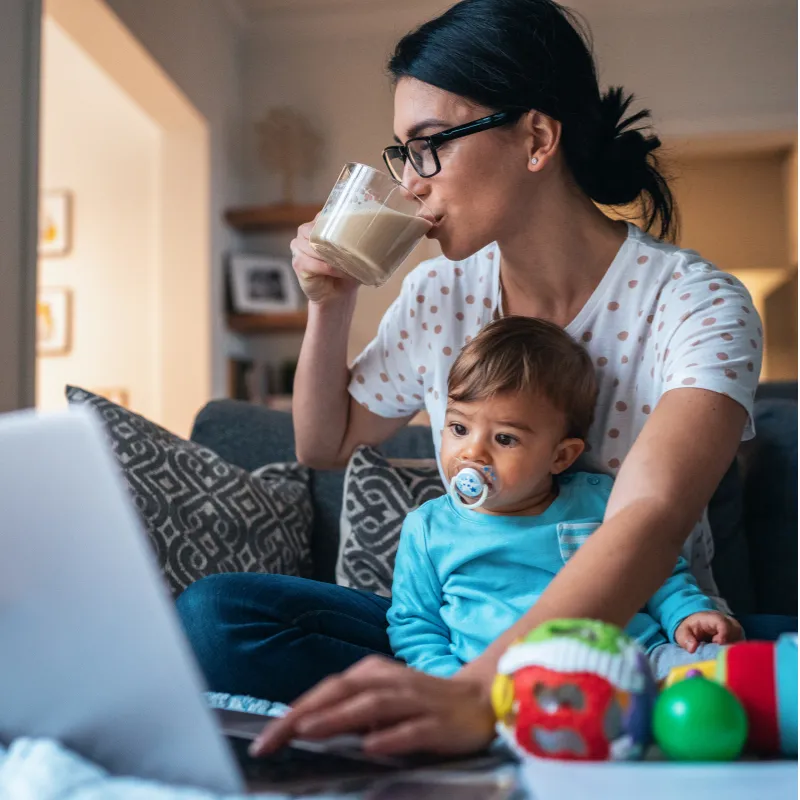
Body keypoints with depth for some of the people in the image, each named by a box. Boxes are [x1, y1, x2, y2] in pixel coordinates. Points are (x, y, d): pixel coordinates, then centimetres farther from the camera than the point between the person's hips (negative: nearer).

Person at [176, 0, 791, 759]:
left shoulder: (695, 304, -14)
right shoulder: (439, 293, 1)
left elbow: (651, 516, -34)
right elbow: (325, 445, 15)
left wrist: (479, 692, -50)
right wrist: (329, 306, -3)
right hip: (470, 633, 5)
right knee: (212, 613, -19)